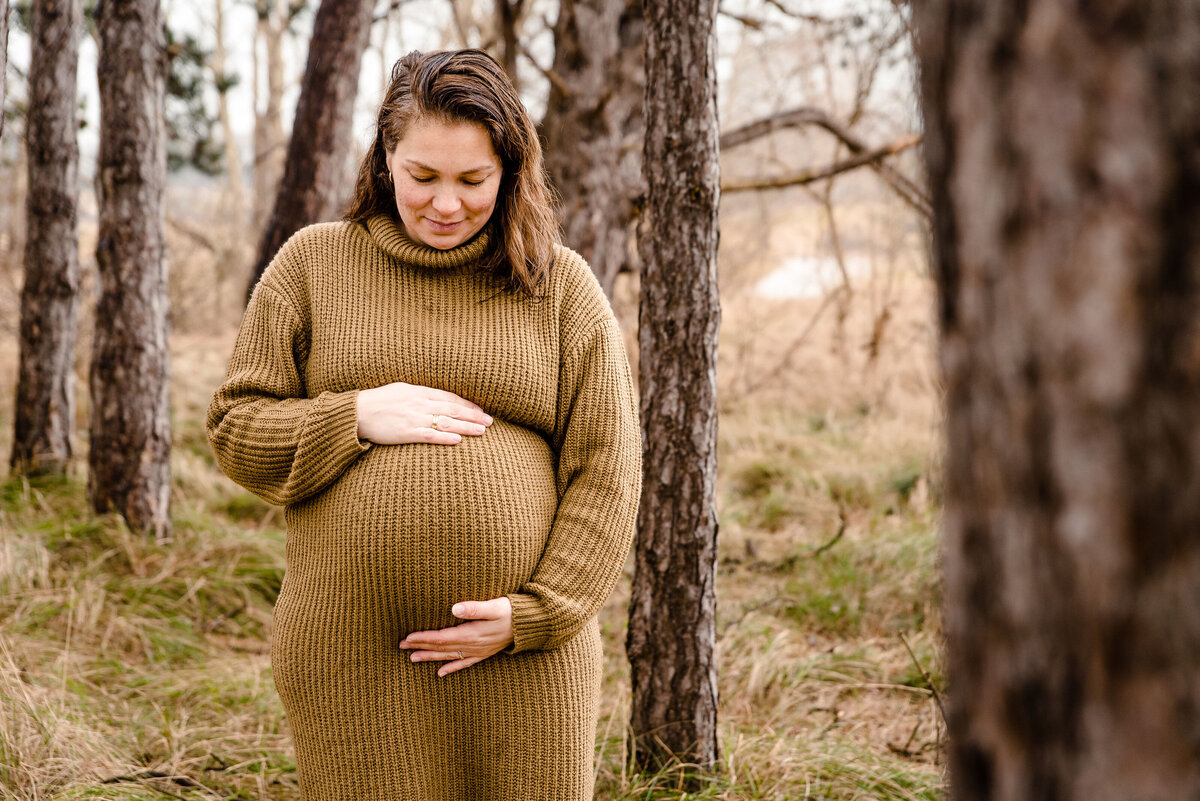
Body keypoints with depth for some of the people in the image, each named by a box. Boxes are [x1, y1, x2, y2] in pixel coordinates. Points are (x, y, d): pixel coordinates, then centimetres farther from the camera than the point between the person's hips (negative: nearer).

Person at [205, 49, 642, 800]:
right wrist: (358, 417, -11)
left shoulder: (562, 284, 5)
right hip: (351, 655, 0)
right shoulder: (313, 264, 7)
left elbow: (606, 471, 1)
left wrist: (533, 614, -8)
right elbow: (235, 430, 6)